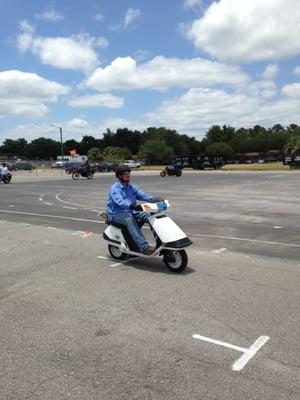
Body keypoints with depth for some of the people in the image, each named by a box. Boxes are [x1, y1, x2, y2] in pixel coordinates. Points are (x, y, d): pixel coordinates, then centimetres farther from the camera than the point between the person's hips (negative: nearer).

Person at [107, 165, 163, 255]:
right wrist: (132, 206, -48)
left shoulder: (131, 187, 11)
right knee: (130, 220, -37)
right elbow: (120, 201, -30)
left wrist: (153, 199, -24)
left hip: (130, 211, 7)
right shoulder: (114, 188, -12)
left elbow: (142, 195, -3)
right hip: (116, 214, -7)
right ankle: (143, 247, -45)